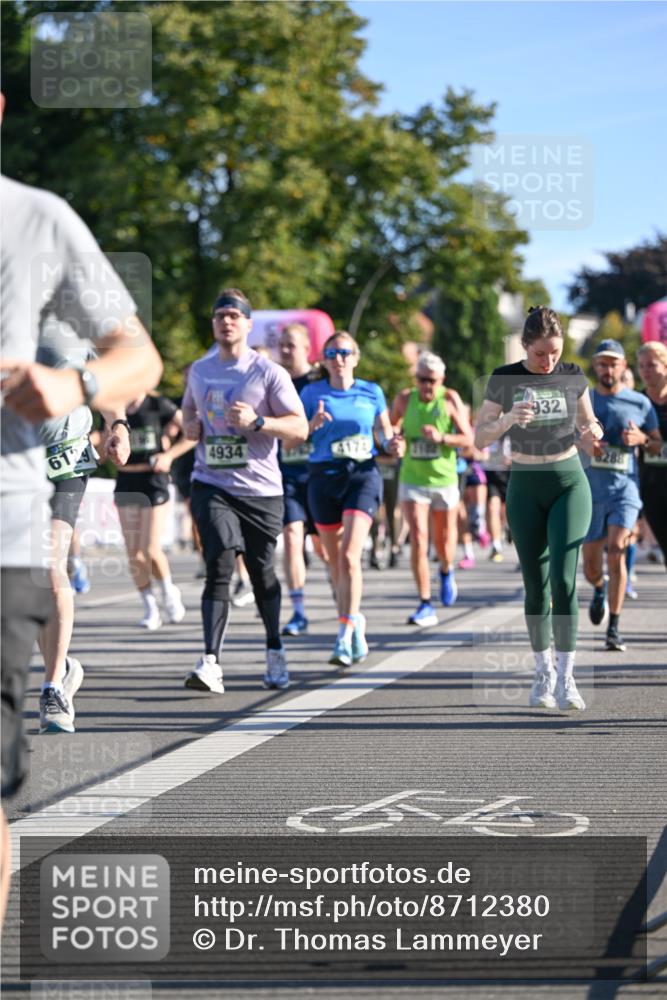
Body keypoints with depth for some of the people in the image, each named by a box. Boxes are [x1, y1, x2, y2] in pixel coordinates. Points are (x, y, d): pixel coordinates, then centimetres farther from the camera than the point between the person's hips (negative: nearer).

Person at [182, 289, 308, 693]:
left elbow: (300, 428, -5)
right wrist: (191, 426, 5)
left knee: (262, 573, 9)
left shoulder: (269, 373, -4)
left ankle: (275, 653, 31)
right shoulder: (199, 370, 10)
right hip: (212, 485, 2)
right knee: (220, 566, -15)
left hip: (261, 489, -1)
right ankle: (211, 663, -22)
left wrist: (257, 421, -21)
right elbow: (189, 409, 29)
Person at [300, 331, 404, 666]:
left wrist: (392, 444, -4)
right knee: (335, 560, 10)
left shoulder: (372, 393, 5)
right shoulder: (312, 393, 4)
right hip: (324, 478, 2)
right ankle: (354, 621, 33)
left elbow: (384, 432, 17)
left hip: (363, 475, -2)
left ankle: (345, 638, -19)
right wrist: (313, 425, -18)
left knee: (349, 555, -17)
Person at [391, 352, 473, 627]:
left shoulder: (450, 399, -6)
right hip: (412, 479, 0)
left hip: (444, 480, 0)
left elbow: (468, 439, -8)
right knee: (418, 539, -14)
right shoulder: (405, 399, -2)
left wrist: (442, 437, -25)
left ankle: (446, 572, 48)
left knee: (443, 542, 10)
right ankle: (425, 606, -10)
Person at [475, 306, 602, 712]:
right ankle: (543, 674, 17)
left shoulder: (573, 377, -2)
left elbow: (587, 425, 11)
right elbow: (480, 438, -4)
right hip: (525, 488, 0)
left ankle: (566, 678, -13)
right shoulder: (505, 379, -5)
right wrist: (507, 420, -24)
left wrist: (593, 432, -13)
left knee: (564, 579, -13)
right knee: (536, 584, 4)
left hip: (570, 484, 0)